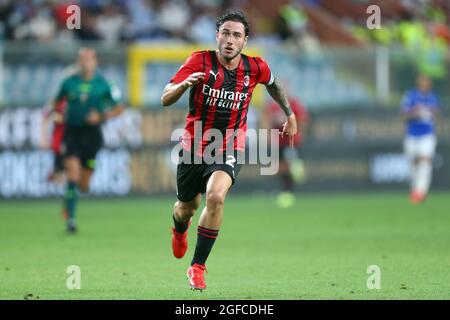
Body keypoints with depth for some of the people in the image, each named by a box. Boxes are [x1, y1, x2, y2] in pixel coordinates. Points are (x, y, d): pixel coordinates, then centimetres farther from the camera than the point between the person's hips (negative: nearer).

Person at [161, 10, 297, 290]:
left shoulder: (256, 68, -7)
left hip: (229, 149, -1)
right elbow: (165, 99, -19)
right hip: (194, 147, 1)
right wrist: (185, 84, -39)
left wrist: (290, 114, 25)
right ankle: (180, 229, 59)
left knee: (216, 196, -28)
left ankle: (198, 266, -15)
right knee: (187, 207, 17)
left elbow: (273, 84, 19)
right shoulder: (200, 61, -13)